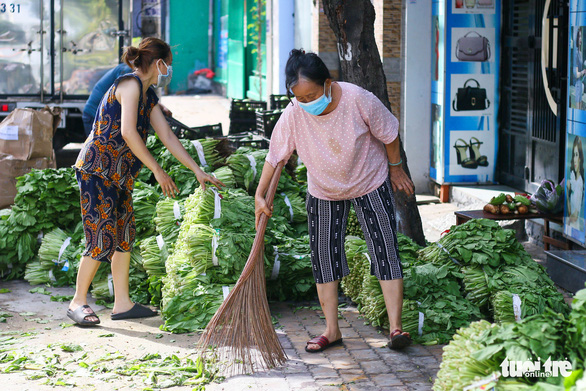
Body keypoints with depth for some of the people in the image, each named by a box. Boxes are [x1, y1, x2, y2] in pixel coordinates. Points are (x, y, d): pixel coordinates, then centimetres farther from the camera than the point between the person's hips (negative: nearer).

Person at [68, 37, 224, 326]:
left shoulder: (149, 95, 13)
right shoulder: (130, 85, -16)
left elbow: (167, 136, 14)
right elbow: (128, 132, -25)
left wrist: (198, 171, 11)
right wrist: (158, 171, -20)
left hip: (120, 175, 10)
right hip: (97, 170, -10)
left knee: (124, 237, 10)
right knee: (102, 239, -9)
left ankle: (122, 304, 16)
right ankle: (78, 302, 4)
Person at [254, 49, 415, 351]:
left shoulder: (359, 100, -28)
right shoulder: (294, 115, -22)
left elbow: (389, 134, -11)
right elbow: (275, 155, -9)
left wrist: (395, 168, 1)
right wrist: (259, 196, -9)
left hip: (370, 183, -2)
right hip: (323, 191, 2)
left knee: (385, 250, -9)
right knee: (324, 256, 2)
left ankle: (395, 327, -8)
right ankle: (331, 330, 12)